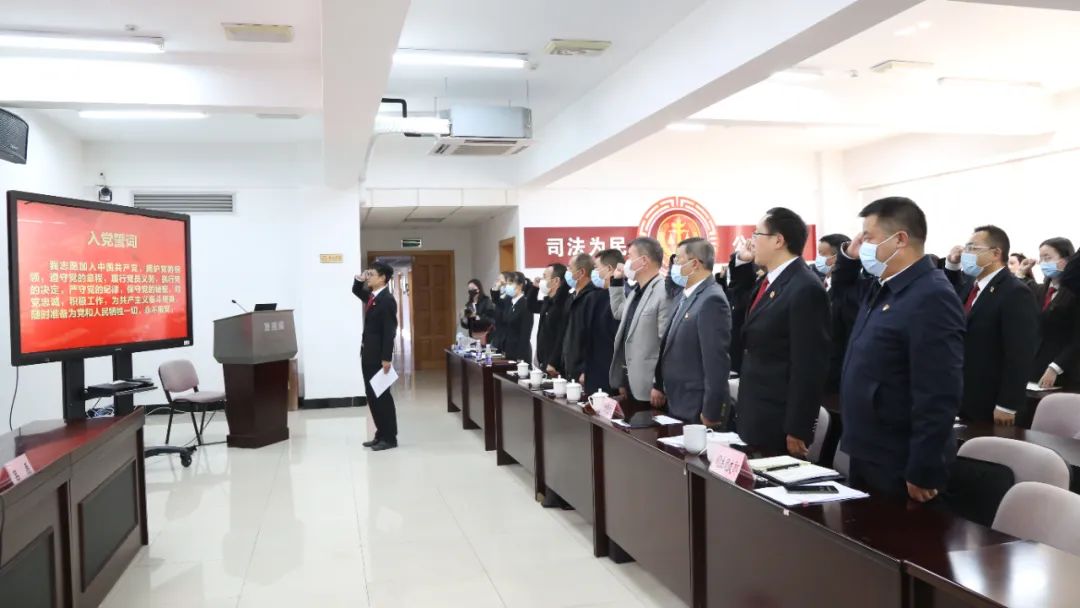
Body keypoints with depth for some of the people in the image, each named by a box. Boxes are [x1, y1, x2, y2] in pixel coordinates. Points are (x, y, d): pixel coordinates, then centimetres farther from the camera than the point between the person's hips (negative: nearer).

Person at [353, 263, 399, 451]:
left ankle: (390, 438, 6)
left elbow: (389, 331, -20)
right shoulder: (372, 295, 10)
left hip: (379, 356, -9)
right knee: (372, 396, 12)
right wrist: (359, 279, 9)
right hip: (368, 353, 9)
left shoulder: (387, 299, -16)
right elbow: (356, 291, 31)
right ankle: (381, 435, 20)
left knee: (382, 396, -2)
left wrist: (386, 358, -23)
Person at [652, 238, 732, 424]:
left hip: (697, 410, -9)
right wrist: (659, 385, 17)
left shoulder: (712, 300, -19)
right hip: (677, 404, 9)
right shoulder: (685, 295, 11)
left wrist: (711, 413, -21)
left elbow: (716, 360, -22)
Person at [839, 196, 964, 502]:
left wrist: (923, 473, -22)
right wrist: (848, 256, 7)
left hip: (900, 468, -9)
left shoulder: (932, 298, -21)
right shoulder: (881, 287, 7)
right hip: (867, 455, 9)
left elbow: (938, 396, -24)